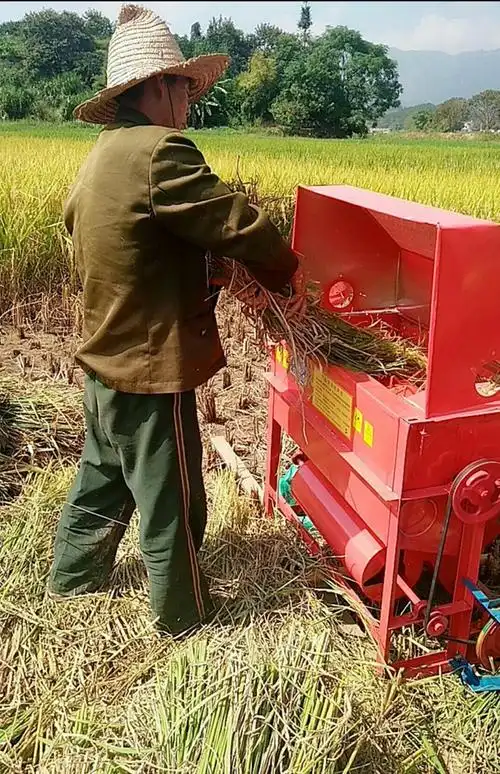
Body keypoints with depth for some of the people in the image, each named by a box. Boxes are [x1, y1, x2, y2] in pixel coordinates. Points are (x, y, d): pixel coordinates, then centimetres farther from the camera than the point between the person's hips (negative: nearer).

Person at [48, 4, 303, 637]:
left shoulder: (99, 159, 8)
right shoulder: (159, 151, -21)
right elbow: (238, 225, -21)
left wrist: (210, 275, 6)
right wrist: (283, 273, -2)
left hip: (104, 362, 9)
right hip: (152, 371, -9)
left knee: (101, 482, 27)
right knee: (170, 504, 11)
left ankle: (72, 576, 48)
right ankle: (182, 614, 32)